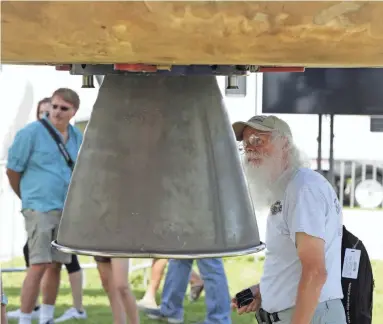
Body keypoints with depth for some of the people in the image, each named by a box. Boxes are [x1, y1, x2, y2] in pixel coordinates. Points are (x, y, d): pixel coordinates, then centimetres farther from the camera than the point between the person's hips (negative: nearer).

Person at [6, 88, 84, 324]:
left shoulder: (77, 137, 8)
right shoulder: (31, 133, -10)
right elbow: (12, 170, -3)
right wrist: (28, 198, 9)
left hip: (67, 210, 6)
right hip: (40, 208, -6)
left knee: (56, 265, 10)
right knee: (39, 265, -14)